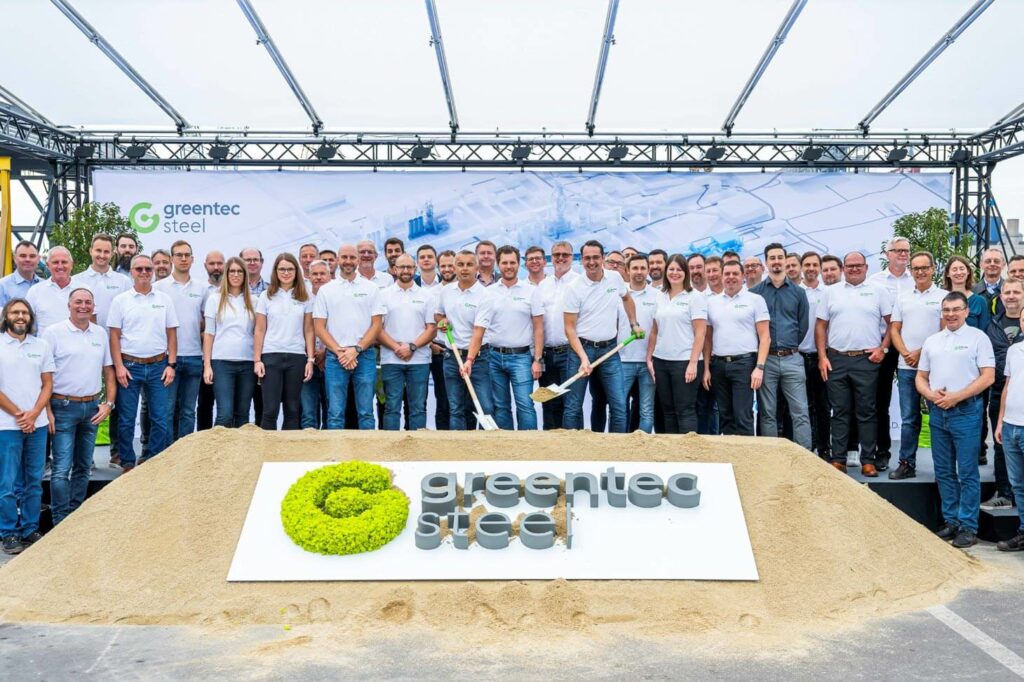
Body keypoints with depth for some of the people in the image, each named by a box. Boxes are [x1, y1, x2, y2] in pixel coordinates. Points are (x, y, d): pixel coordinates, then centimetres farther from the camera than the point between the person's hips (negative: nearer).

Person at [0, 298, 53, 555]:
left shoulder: (41, 345, 8)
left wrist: (33, 414, -6)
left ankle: (31, 529, 19)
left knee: (34, 482, 8)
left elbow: (47, 384, 7)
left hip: (37, 425, 3)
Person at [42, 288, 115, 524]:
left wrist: (109, 403, 5)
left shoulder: (100, 333, 10)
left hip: (93, 408, 5)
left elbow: (108, 370, 15)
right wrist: (47, 411, -12)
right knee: (62, 469, -6)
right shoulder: (54, 333, -5)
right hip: (64, 407, -5)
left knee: (83, 467, 12)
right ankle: (61, 521, 1)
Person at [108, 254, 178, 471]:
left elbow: (171, 334, 8)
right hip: (129, 366, -1)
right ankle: (127, 464, 17)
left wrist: (171, 364, 0)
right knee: (126, 420, 4)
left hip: (158, 366, 1)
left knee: (161, 419, 0)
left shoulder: (164, 300, 8)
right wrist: (119, 366, -6)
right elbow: (115, 336, 1)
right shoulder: (120, 300, 3)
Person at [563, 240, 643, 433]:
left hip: (610, 349, 3)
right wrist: (583, 358, -18)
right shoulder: (574, 288, -8)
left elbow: (627, 298, 26)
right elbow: (569, 328, -9)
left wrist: (634, 325, 22)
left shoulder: (615, 278, 2)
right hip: (581, 348, -3)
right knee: (573, 406, 2)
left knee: (619, 406, 1)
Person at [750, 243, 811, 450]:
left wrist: (790, 347, 9)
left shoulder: (798, 292, 8)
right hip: (765, 359, -1)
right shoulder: (755, 292, 4)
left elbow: (803, 326, 10)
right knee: (767, 414, 5)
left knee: (800, 413, -2)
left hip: (792, 359, 1)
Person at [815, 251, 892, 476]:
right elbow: (821, 326, 8)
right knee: (839, 412, 6)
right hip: (836, 359, 1)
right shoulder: (831, 292, 10)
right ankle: (838, 459, 12)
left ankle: (868, 461, 10)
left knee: (867, 412, 3)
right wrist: (822, 357, 1)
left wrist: (882, 348, -6)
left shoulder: (878, 291, 5)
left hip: (867, 359, -1)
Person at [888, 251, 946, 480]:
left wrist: (921, 353, -11)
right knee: (908, 418, 6)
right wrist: (905, 353, -4)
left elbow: (946, 331, -5)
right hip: (906, 367, 3)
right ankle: (907, 463, 11)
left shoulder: (943, 297, 1)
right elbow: (894, 330, 11)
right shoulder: (903, 298, 14)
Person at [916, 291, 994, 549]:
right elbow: (920, 377, 15)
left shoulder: (978, 337, -1)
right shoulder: (931, 341, 13)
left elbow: (988, 377, -8)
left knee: (967, 473, -1)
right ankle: (951, 521, 21)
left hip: (965, 412, -5)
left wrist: (956, 397, -15)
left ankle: (968, 527, 5)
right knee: (944, 472, 11)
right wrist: (931, 395, -6)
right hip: (937, 412, 5)